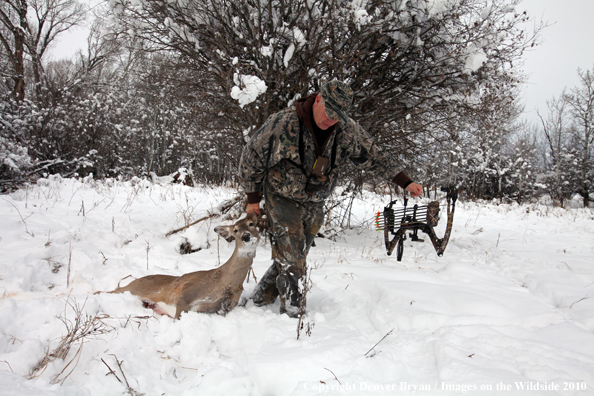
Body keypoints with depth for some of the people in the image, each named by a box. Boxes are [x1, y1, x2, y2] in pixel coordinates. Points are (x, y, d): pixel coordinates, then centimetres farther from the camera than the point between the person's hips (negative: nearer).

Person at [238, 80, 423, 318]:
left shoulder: (348, 131, -9)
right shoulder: (282, 124, -20)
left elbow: (374, 158, 1)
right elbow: (251, 157, -9)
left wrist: (405, 182, -5)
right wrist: (253, 198, -4)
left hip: (314, 206, 4)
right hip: (282, 199, -4)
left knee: (294, 258, 10)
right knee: (292, 261, -9)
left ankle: (260, 299, 29)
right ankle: (294, 314, 5)